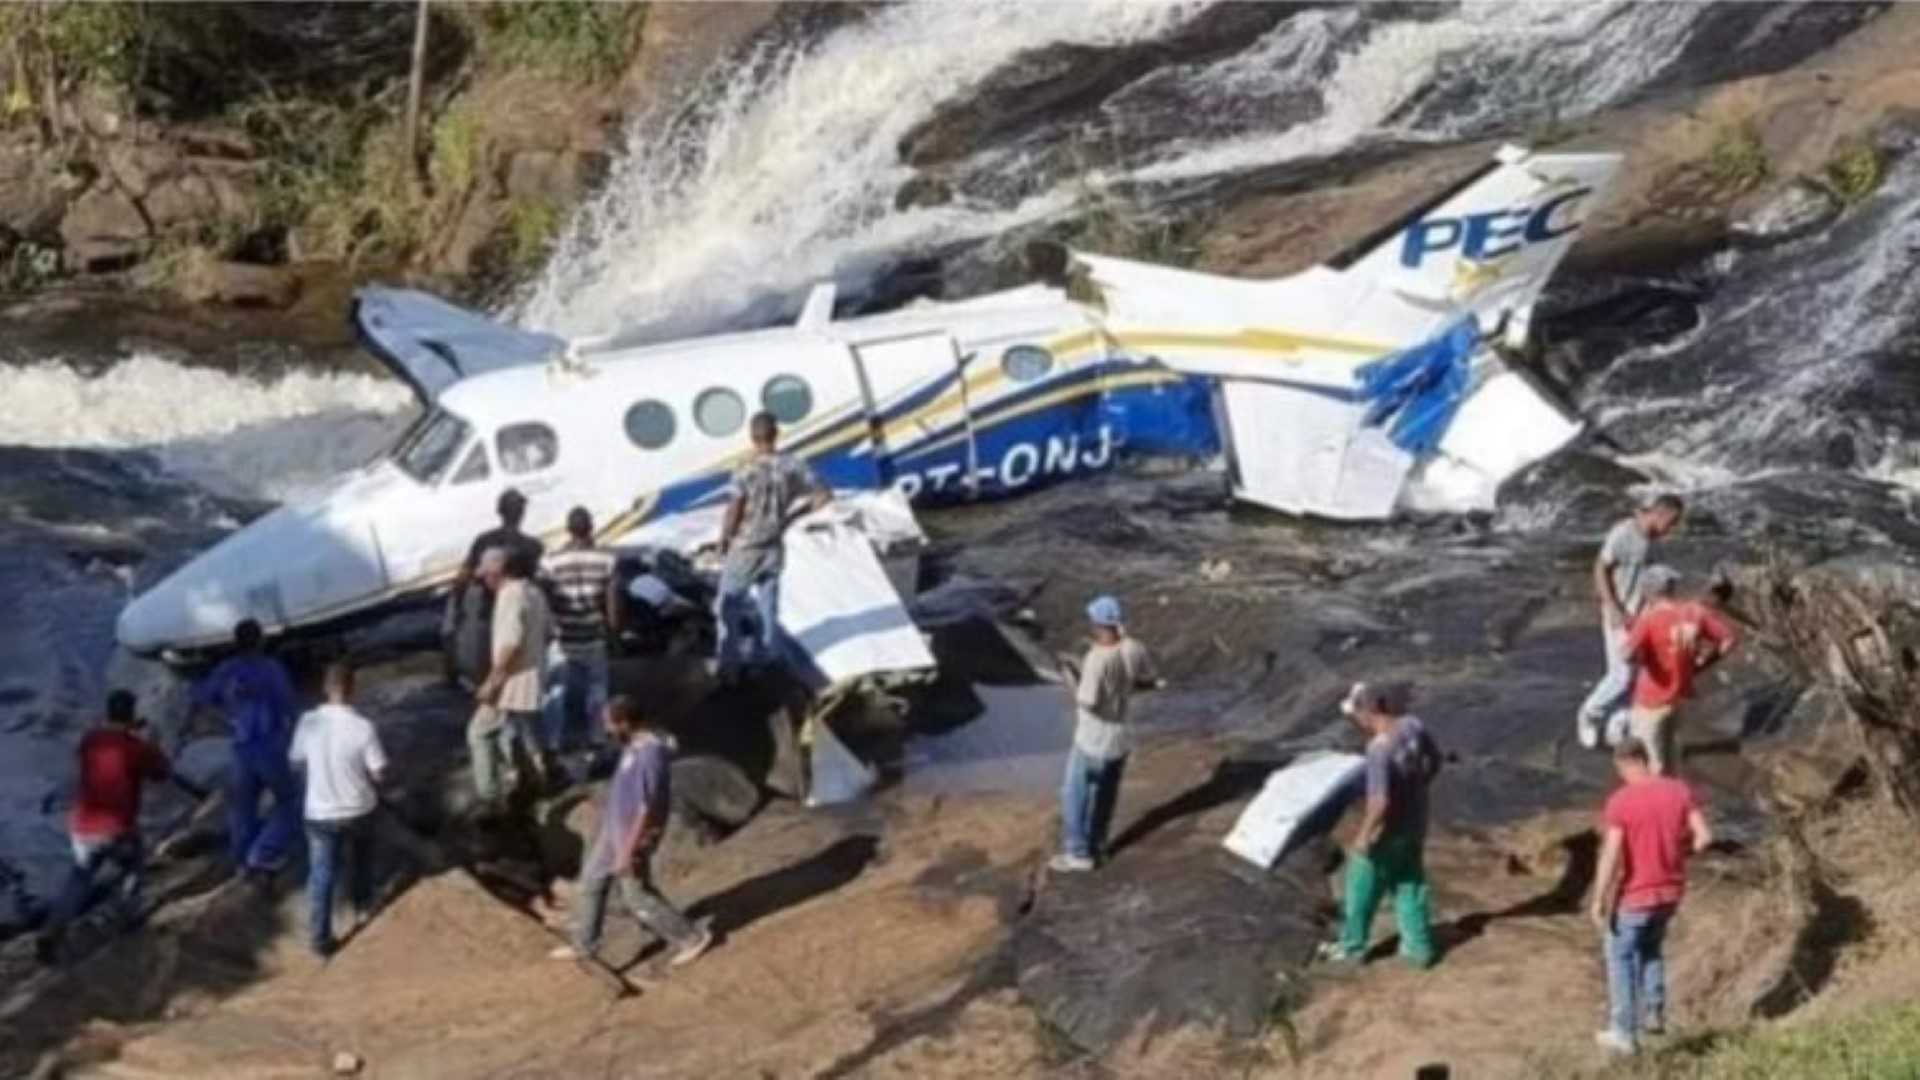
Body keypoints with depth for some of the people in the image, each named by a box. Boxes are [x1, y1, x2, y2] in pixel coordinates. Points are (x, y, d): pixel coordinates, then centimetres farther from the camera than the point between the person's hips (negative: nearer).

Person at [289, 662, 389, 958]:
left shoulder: (308, 722, -13)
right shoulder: (363, 727, -21)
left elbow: (295, 762, 1)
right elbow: (379, 774, -14)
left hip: (319, 813, 1)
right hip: (358, 810, -1)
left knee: (321, 875, 10)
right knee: (359, 863, 28)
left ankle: (319, 939, 11)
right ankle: (362, 909, 48)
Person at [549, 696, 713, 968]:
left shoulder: (649, 755, -33)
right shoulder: (638, 742, -2)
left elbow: (647, 810, -29)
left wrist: (628, 851, -23)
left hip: (632, 836, -9)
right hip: (614, 829, 9)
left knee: (637, 896, 7)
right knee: (591, 881, 18)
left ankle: (693, 937, 22)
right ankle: (583, 945, 34)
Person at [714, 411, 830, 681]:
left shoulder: (746, 471, -22)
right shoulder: (792, 467, -8)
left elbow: (733, 513, -20)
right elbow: (824, 496, -3)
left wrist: (723, 542, -2)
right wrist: (793, 516, 6)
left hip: (744, 548, -4)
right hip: (774, 548, 4)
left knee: (730, 606, 10)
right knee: (767, 606, 19)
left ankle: (729, 665, 13)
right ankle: (763, 659, 30)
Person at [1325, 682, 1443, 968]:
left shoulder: (1379, 748, -34)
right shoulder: (1412, 725, -10)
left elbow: (1380, 801, -32)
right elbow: (1435, 759, 7)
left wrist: (1363, 835, -18)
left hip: (1388, 831, -7)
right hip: (1415, 824, 7)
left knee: (1362, 889, 15)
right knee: (1410, 886, 22)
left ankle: (1352, 947, 31)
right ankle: (1419, 948, 31)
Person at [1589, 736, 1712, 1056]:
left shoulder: (1619, 802, -20)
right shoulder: (1678, 791, -6)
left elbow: (1610, 856, -23)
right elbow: (1704, 837, -6)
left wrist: (1598, 901, -14)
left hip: (1634, 895, -5)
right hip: (1670, 891, 5)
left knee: (1621, 959, 15)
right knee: (1651, 948, 31)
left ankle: (1624, 1033, 20)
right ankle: (1653, 1014, 30)